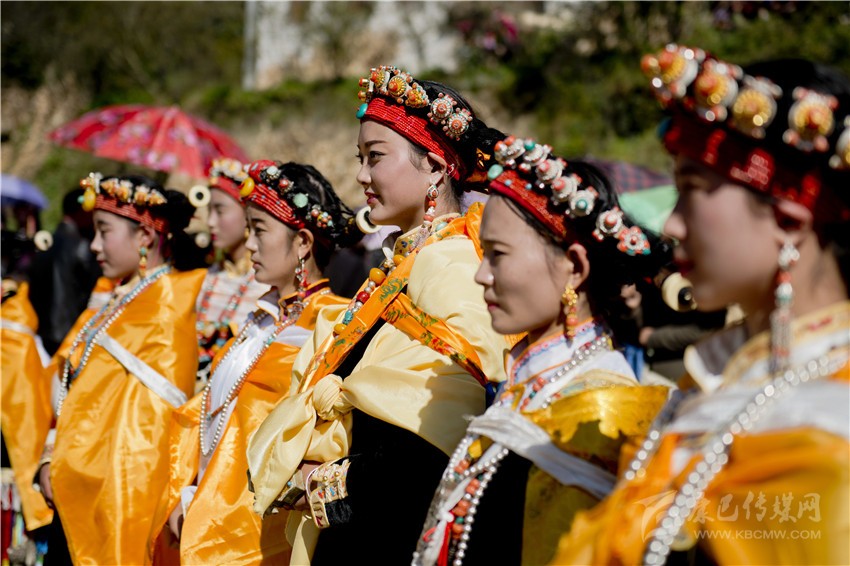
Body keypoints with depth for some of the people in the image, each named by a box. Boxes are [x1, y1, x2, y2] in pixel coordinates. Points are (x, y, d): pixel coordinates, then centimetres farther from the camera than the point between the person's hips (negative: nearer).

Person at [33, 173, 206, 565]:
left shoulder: (169, 302, -7)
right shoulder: (111, 304, 18)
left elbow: (162, 402, -13)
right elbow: (64, 390, 18)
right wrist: (49, 460, 9)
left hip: (128, 484, -8)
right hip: (78, 484, 8)